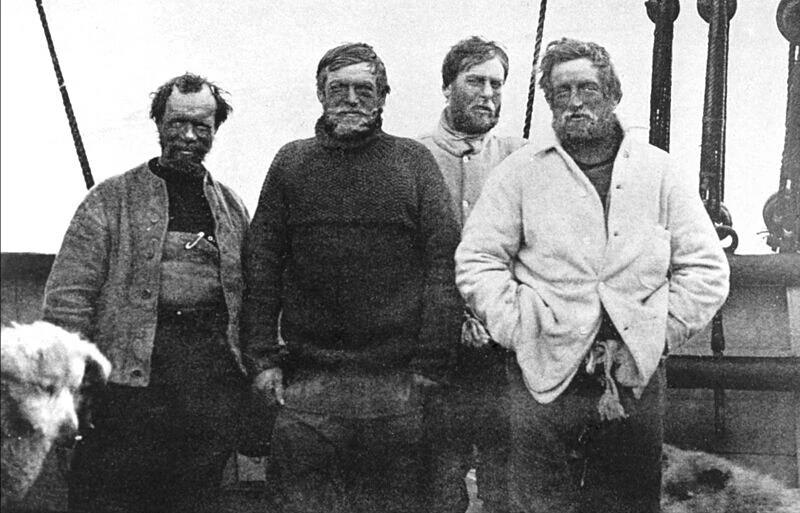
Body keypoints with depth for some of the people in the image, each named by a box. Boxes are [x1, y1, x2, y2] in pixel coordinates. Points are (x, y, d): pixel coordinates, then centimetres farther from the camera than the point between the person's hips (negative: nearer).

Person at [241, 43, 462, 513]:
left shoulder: (415, 162, 6)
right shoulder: (292, 163, 10)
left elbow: (443, 262, 0)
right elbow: (261, 263, 9)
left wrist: (430, 364, -5)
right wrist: (263, 356, 2)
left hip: (398, 384, -1)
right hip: (309, 382, 1)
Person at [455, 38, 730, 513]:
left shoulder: (661, 172, 8)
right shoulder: (520, 172, 4)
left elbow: (707, 269, 6)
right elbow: (477, 261, 1)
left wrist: (660, 333, -3)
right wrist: (521, 330, -9)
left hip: (638, 379, 2)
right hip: (545, 376, -1)